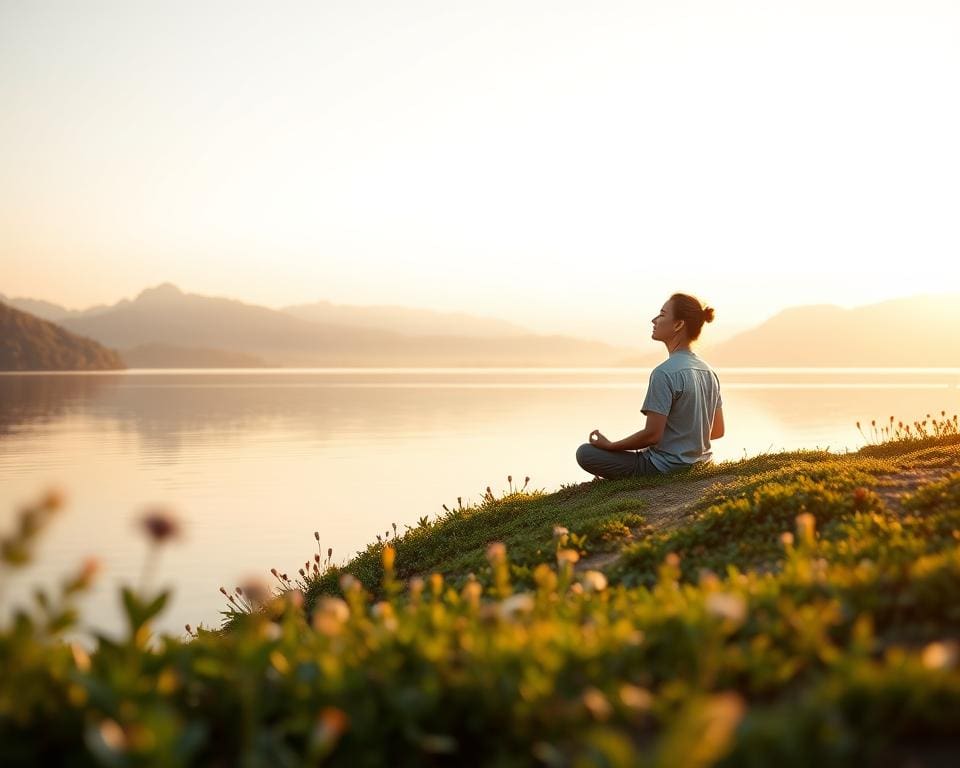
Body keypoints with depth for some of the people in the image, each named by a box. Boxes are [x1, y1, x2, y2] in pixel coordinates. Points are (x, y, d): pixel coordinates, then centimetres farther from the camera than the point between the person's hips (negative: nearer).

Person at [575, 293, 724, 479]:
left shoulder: (664, 373, -22)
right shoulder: (709, 372, 5)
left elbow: (652, 435, -23)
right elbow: (717, 431, 10)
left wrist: (610, 445, -8)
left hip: (665, 470, -9)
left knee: (585, 453, -3)